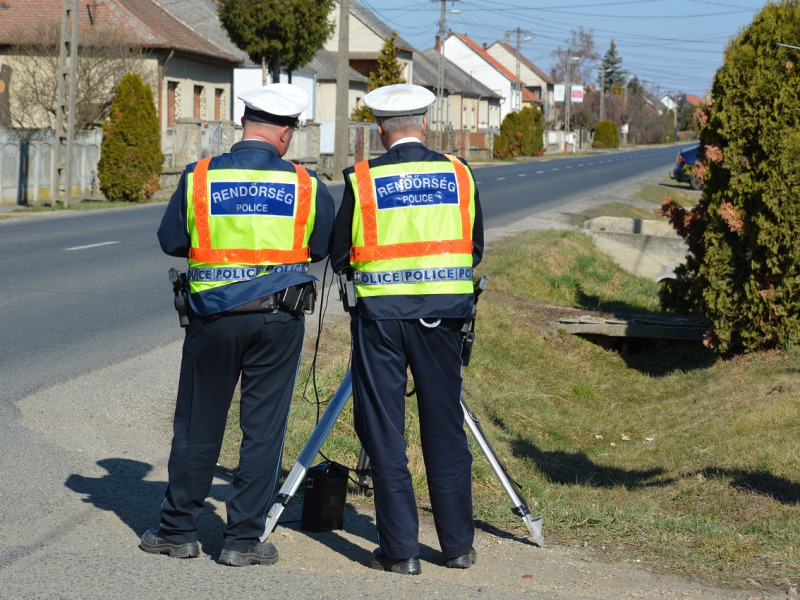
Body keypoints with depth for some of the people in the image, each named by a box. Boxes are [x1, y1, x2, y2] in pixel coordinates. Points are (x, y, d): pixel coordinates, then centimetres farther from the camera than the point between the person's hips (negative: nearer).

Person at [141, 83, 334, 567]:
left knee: (198, 425, 11)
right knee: (264, 428, 6)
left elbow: (171, 241, 3)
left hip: (214, 316, 1)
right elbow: (322, 248, 6)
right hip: (280, 318, 0)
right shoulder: (306, 184, -4)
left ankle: (179, 531, 20)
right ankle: (244, 539, 9)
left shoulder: (200, 177, -5)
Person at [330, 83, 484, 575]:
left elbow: (340, 258, 2)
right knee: (446, 429, 11)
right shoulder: (459, 173, 2)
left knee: (383, 432, 5)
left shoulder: (362, 179, -5)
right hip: (443, 313, 3)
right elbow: (476, 250, 10)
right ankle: (459, 545, 18)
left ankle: (400, 549, 4)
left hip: (381, 313, -2)